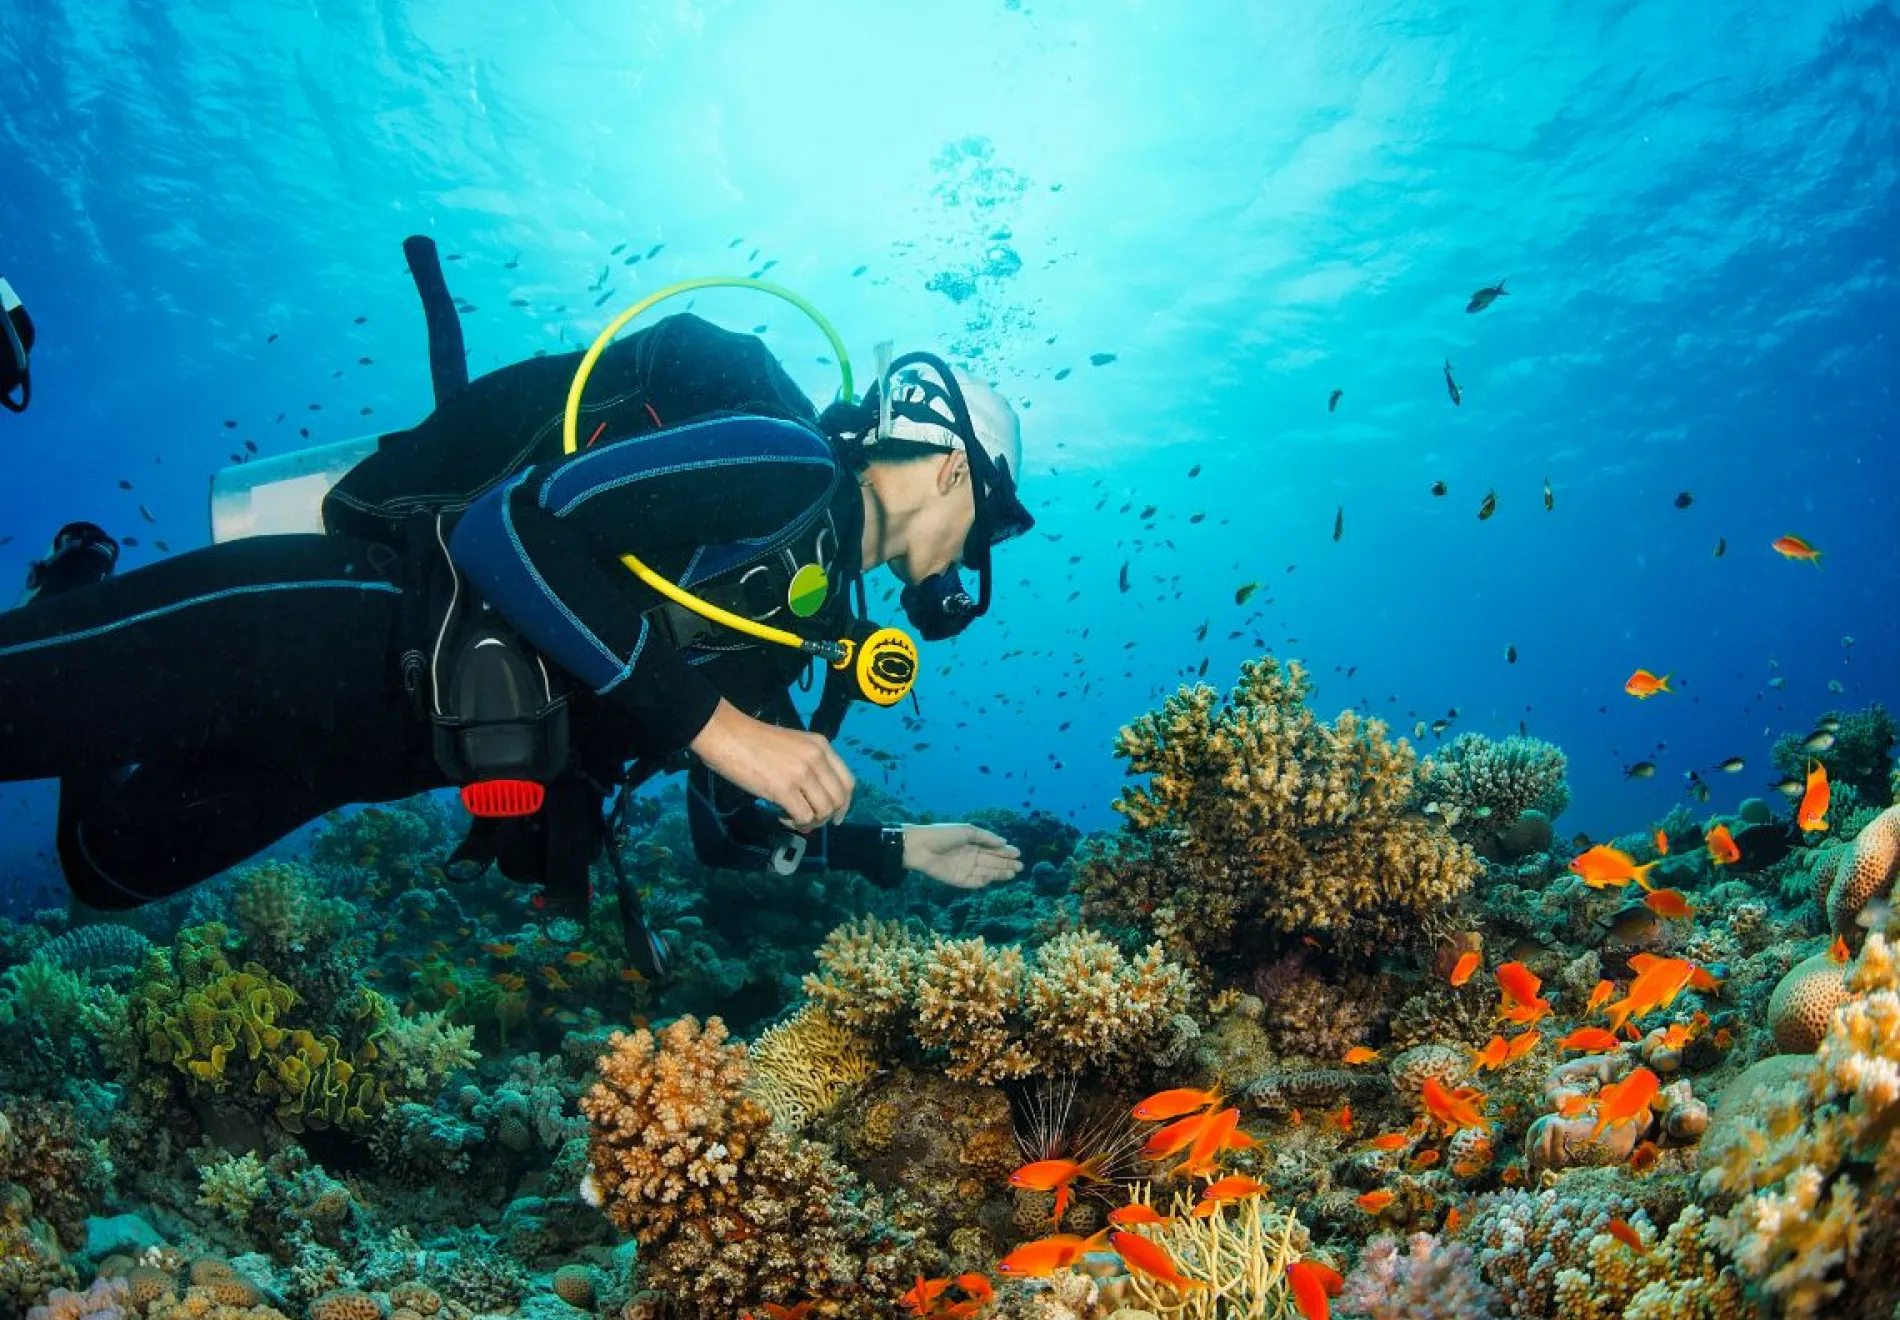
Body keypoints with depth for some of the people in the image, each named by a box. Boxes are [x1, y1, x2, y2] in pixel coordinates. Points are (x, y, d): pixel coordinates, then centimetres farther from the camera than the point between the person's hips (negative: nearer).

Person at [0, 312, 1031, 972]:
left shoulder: (792, 625, 15)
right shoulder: (783, 462, -13)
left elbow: (732, 830, 21)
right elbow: (513, 526, -25)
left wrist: (904, 851, 22)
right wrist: (715, 725, -25)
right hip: (337, 620, -8)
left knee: (111, 861, 16)